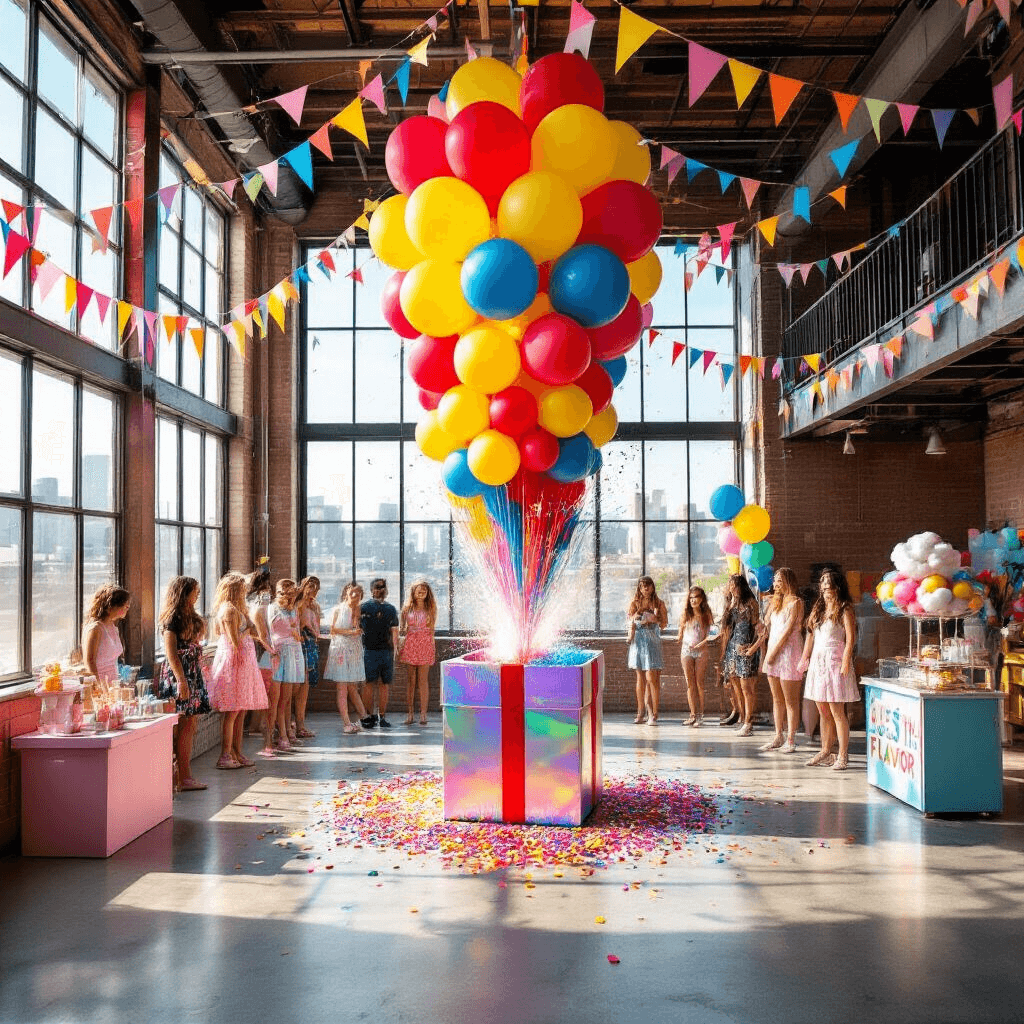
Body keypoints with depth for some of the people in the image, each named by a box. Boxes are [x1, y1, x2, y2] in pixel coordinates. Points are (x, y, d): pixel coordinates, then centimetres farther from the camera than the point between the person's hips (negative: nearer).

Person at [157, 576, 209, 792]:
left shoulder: (190, 617, 17)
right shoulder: (173, 619, -9)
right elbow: (170, 653, -15)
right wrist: (181, 681, -21)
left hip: (193, 674, 9)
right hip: (179, 674, -9)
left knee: (190, 726, 7)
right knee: (186, 725, -8)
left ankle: (186, 775, 10)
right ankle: (183, 778, -5)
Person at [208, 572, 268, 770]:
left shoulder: (236, 609, 16)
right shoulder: (229, 610, -15)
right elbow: (235, 641, -20)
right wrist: (248, 630, -4)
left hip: (242, 662, 10)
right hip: (233, 661, -10)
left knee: (240, 711, 12)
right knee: (232, 712, -5)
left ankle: (237, 753, 17)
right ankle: (225, 757, 0)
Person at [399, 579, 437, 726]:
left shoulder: (430, 609, 9)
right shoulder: (407, 608, 8)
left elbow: (431, 631, 10)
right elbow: (400, 630, 12)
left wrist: (433, 650, 7)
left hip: (425, 645, 0)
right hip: (410, 644, 0)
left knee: (423, 680, -2)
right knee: (410, 680, 2)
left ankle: (423, 714, -1)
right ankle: (409, 713, 5)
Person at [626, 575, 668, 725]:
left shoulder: (658, 604, 4)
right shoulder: (635, 603, 8)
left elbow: (664, 624, 3)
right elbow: (631, 622, 9)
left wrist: (654, 619, -14)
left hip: (652, 641, -2)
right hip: (638, 640, 2)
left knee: (651, 679, -9)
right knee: (640, 678, 8)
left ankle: (653, 714, -6)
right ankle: (641, 712, 16)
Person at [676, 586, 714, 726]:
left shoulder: (706, 614, 3)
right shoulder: (685, 614, 8)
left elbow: (709, 634, 0)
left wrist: (700, 644, -11)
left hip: (701, 651, -2)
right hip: (686, 650, 2)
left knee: (699, 683, -1)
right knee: (690, 684, 1)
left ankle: (700, 715, 3)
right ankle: (693, 714, 4)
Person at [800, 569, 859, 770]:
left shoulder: (844, 609, -5)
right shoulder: (819, 608, 17)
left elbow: (850, 638, -12)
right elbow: (811, 635, 20)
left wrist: (845, 663, -19)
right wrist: (805, 658, 16)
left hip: (834, 661, -7)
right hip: (817, 662, 7)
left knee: (836, 712, -7)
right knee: (823, 712, 11)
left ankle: (843, 756, -1)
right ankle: (825, 752, 20)